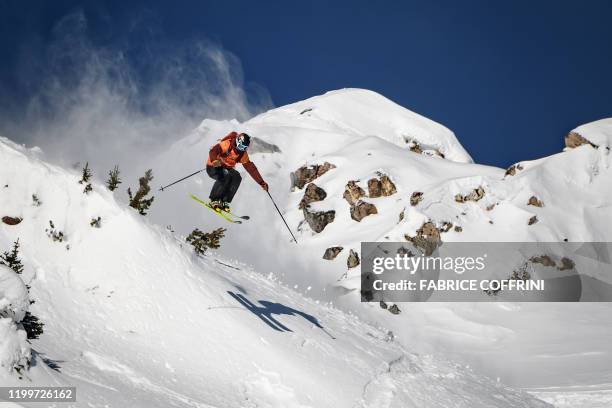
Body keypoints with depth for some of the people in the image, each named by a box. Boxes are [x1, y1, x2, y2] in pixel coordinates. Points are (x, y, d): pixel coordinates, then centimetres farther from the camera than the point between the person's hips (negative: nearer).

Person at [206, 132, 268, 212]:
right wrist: (214, 160, -58)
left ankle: (224, 202, -16)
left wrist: (261, 182, -6)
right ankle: (214, 200, -21)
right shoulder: (227, 144, -22)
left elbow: (250, 167, -2)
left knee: (237, 177, -24)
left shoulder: (243, 154, -4)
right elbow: (213, 151, -36)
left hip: (226, 169, 6)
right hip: (213, 167, -6)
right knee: (225, 175, -35)